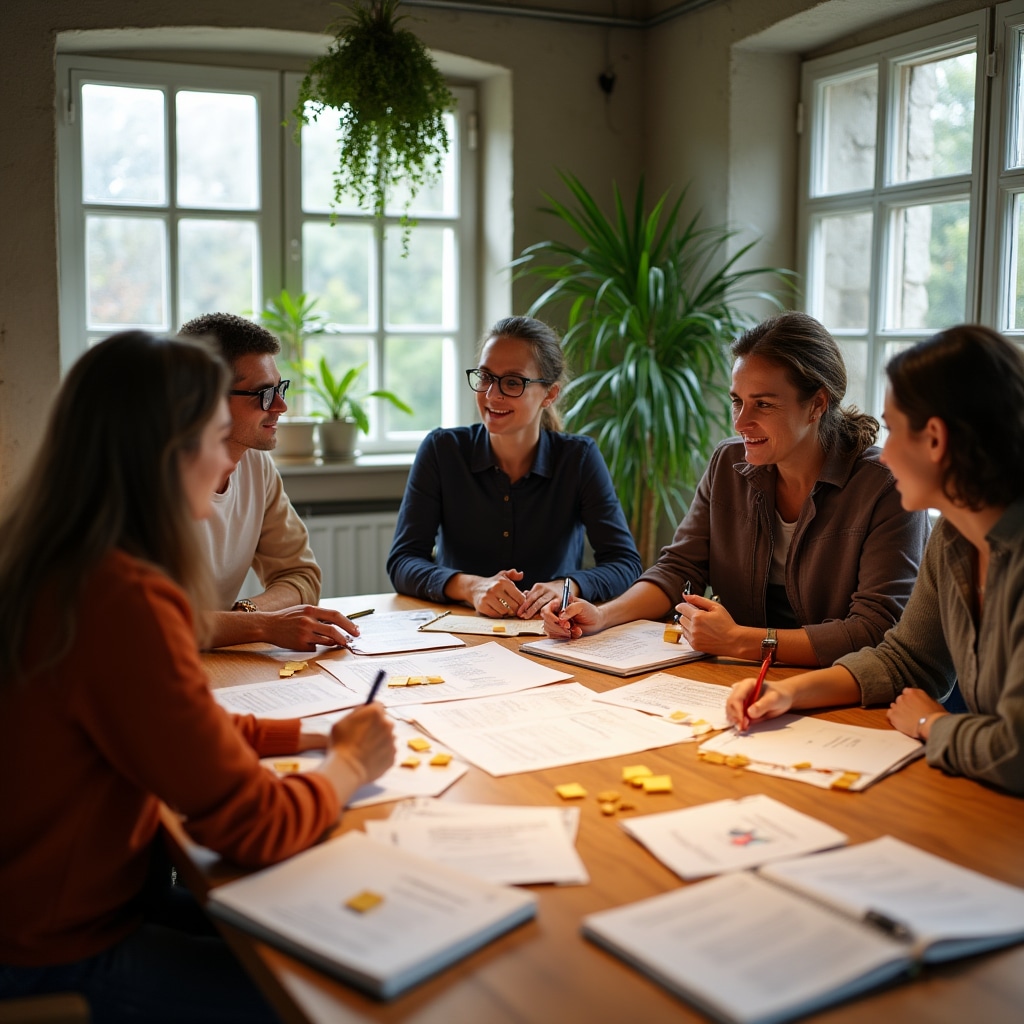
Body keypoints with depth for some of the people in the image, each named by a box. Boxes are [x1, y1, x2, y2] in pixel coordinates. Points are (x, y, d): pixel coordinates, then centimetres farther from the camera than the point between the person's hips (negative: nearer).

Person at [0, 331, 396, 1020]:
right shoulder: (123, 602, -30)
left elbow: (187, 731, 12)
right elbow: (256, 828, -23)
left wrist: (313, 736, 5)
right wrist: (349, 765, -6)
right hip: (61, 962, -9)